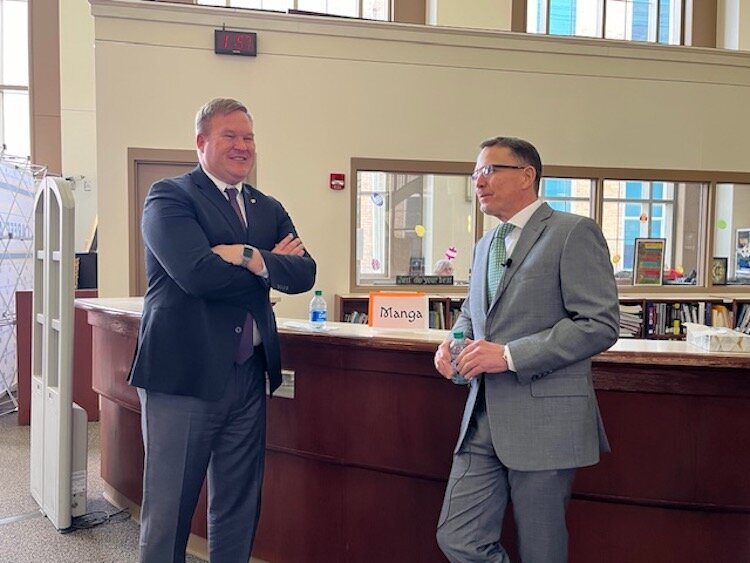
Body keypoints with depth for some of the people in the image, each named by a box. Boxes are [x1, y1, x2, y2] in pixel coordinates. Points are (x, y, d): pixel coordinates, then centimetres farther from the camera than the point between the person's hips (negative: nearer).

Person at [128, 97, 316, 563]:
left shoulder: (270, 209, 14)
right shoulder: (169, 196, -4)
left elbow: (304, 273, -1)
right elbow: (197, 273, -20)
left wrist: (252, 257, -18)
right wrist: (271, 263, -7)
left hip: (249, 375, 6)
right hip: (184, 372, -5)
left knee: (239, 511, 16)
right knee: (169, 509, 6)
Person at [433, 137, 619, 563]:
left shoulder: (573, 232, -7)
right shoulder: (486, 244, 17)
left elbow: (601, 323, -15)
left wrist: (510, 355, -20)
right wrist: (453, 342, 4)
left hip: (543, 420, -7)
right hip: (484, 420, 7)